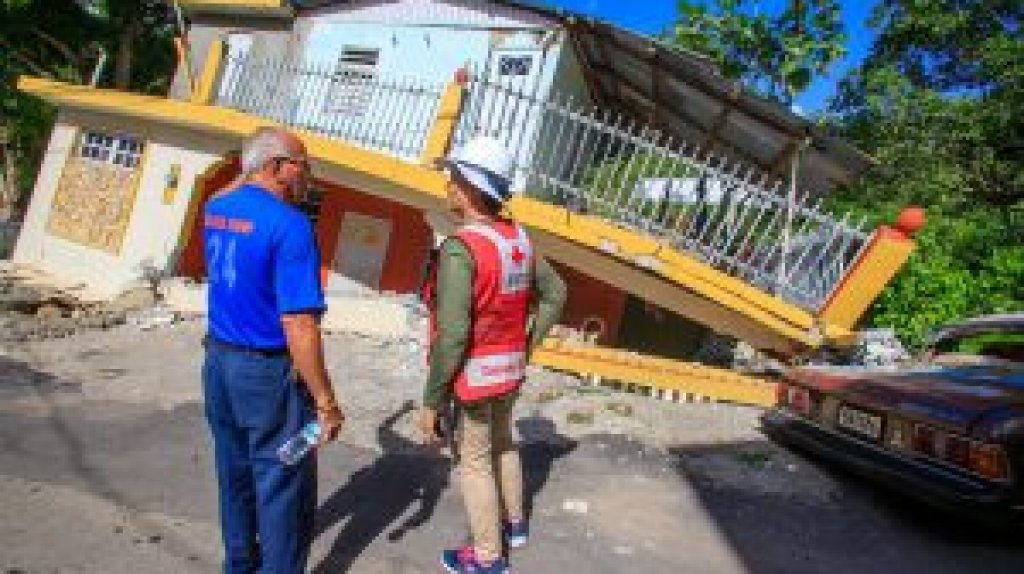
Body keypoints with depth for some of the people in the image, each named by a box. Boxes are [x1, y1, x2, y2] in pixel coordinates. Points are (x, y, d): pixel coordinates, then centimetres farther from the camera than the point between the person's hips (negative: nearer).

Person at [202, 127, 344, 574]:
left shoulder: (215, 209, 3)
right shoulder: (290, 224, -21)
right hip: (268, 373, -8)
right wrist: (326, 402, -19)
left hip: (218, 361, 9)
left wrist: (250, 173, 21)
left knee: (234, 475, 23)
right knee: (283, 488, 6)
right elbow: (299, 327, -25)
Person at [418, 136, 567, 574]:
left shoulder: (459, 248, -25)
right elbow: (555, 294, 11)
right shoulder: (518, 238, 0)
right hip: (510, 368, 8)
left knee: (474, 461, 9)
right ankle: (513, 522, 45)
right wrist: (528, 345, 14)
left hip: (474, 372, -7)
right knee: (501, 442, 26)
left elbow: (451, 336, -27)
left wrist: (431, 402, -18)